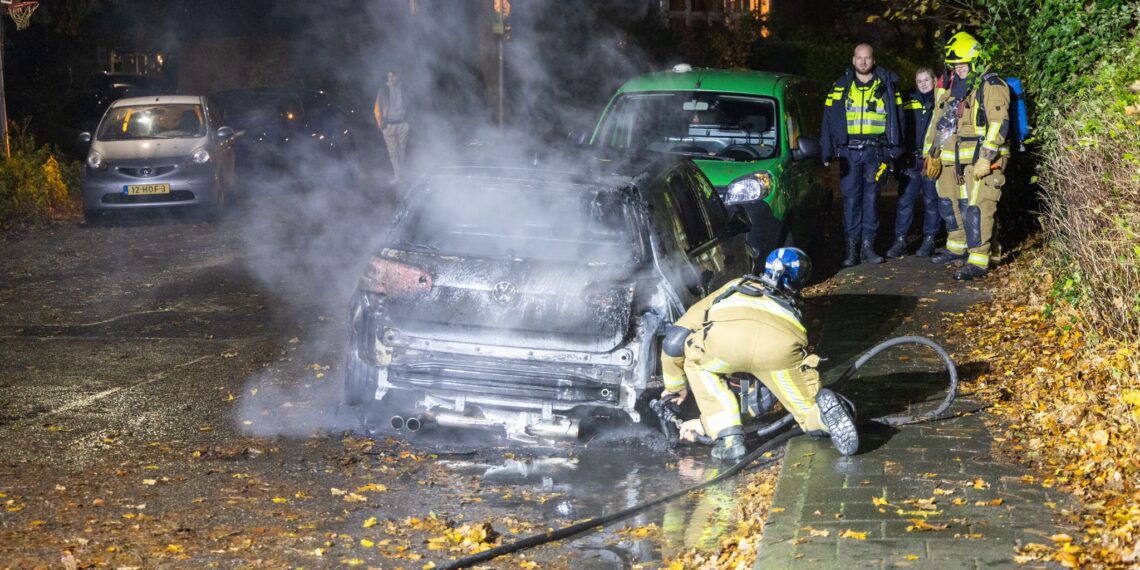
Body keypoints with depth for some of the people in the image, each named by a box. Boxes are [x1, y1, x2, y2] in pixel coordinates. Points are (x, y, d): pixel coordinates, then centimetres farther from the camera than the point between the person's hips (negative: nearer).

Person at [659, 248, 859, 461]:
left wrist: (675, 386, 57)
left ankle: (729, 438, 15)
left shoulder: (733, 287, 43)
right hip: (781, 345, 2)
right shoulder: (788, 305, 45)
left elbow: (674, 340, 40)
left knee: (694, 358, 31)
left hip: (724, 335, -1)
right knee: (814, 416, 20)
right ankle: (825, 409, -15)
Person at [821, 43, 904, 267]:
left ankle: (868, 246, 6)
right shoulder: (841, 87, 7)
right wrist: (827, 153, -2)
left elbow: (897, 118, 10)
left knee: (871, 198, 0)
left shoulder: (887, 85, 7)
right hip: (849, 151, 0)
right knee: (851, 198, 0)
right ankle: (852, 248, 3)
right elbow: (829, 119, 5)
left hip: (875, 150, 0)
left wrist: (895, 149, 3)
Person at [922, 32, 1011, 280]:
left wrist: (986, 158, -23)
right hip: (954, 160, 8)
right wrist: (931, 153, 21)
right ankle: (957, 248, 35)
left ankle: (978, 262, -13)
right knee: (950, 203, 17)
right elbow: (937, 121, 25)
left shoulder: (991, 87, -8)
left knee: (976, 208, -13)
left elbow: (999, 124, -16)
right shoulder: (948, 88, 16)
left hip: (981, 159, -8)